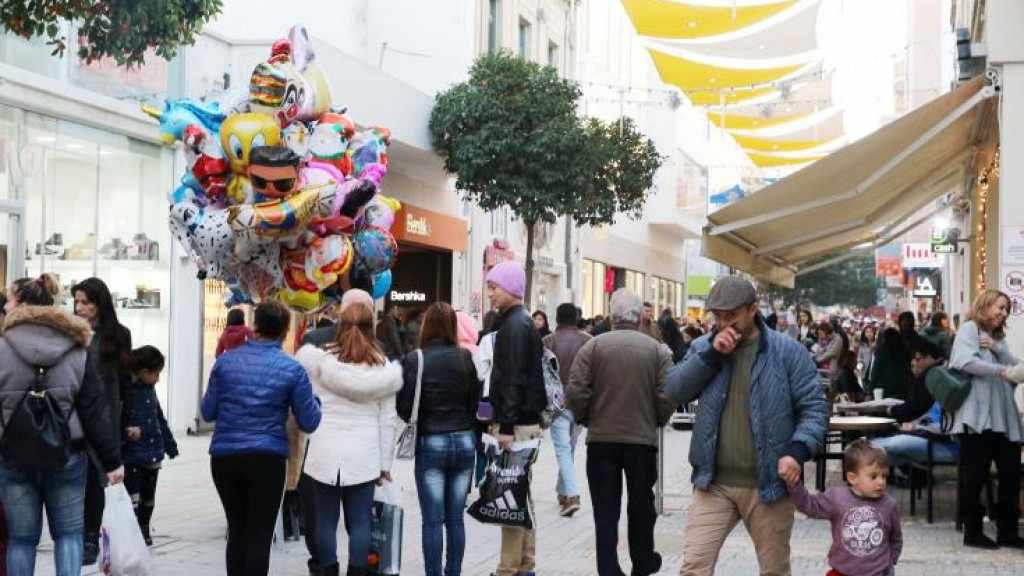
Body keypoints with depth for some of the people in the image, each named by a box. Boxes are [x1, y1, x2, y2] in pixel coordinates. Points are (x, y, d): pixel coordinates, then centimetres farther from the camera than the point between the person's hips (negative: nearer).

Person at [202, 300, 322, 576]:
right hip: (267, 458, -3)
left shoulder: (226, 361, 3)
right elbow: (309, 423, 1)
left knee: (238, 531, 15)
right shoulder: (292, 369, -2)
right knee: (260, 535, 3)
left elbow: (208, 412, 7)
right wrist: (314, 398, 20)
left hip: (225, 457, 3)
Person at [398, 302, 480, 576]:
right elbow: (477, 402, 0)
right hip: (464, 441, 3)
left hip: (430, 443, -2)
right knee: (456, 518, 10)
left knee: (433, 520, 2)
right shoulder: (466, 358, -3)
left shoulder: (414, 361, -10)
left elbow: (405, 409, -8)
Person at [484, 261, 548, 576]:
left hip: (517, 423, -10)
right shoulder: (521, 322, 17)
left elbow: (514, 379, -20)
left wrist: (507, 426, -22)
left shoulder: (515, 325, -14)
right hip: (525, 420, 10)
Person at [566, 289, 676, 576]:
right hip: (643, 439, 1)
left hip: (601, 439, -1)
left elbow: (575, 393, -10)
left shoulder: (593, 346, -5)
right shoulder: (657, 350, -4)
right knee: (641, 505, 18)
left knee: (605, 510, 6)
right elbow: (667, 398, -9)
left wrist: (587, 419, 8)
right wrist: (654, 422, 11)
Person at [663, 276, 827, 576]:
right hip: (714, 482, 2)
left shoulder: (787, 351, -3)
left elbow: (814, 407, -4)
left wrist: (798, 451, -20)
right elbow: (673, 391, -5)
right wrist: (711, 354, -14)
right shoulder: (703, 347, 7)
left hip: (768, 483, -2)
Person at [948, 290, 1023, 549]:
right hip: (977, 416, -7)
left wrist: (996, 348, -7)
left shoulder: (999, 338, 24)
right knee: (975, 475, -3)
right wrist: (1002, 371, -23)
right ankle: (972, 531, 5)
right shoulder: (969, 329, 1)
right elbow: (965, 361, -17)